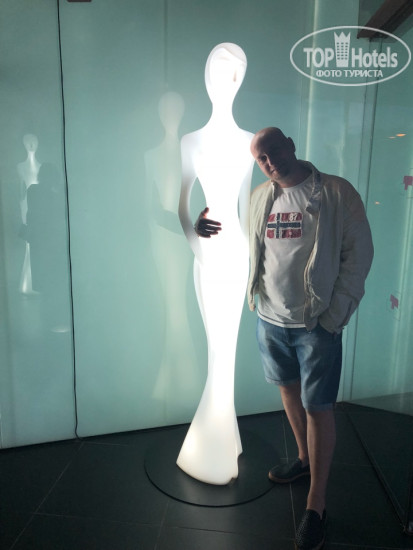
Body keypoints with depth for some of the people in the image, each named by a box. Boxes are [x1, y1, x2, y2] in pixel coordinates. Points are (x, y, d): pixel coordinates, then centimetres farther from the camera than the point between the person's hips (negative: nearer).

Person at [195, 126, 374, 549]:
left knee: (318, 408, 4)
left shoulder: (336, 193, -8)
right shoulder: (258, 198, 6)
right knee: (288, 389, 20)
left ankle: (316, 505, 22)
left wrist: (334, 316, -12)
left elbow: (358, 253, -8)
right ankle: (305, 458, 46)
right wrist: (205, 226, -6)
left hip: (316, 324, -5)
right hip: (269, 319, 5)